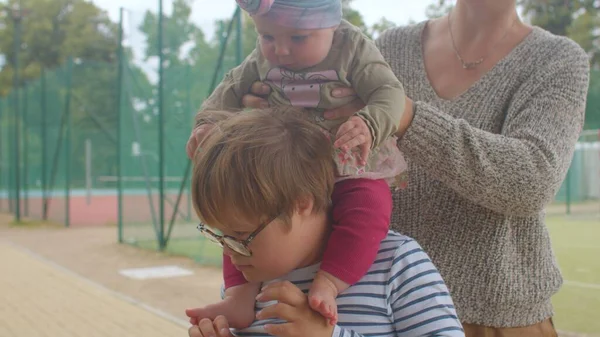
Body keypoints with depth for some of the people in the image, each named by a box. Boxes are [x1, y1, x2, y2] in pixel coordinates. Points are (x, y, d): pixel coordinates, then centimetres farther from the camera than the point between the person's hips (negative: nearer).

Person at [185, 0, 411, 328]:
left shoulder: (354, 48, -11)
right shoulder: (262, 58, 3)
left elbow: (389, 92, -18)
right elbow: (232, 89, 12)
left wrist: (369, 124, -39)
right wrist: (206, 123, -7)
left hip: (348, 170, -4)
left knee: (369, 211, -34)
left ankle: (327, 284, -38)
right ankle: (242, 293, -12)